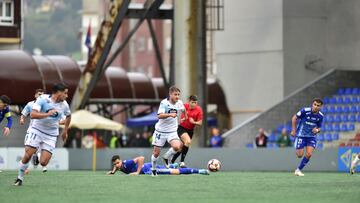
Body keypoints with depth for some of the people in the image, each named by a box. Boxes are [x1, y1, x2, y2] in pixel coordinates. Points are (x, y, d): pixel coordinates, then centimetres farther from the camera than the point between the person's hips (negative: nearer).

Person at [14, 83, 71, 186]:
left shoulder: (64, 105, -1)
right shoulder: (43, 99, -15)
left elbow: (68, 116, 22)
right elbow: (32, 115, -26)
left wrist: (65, 131, 23)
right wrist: (47, 114, -35)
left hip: (51, 135, 3)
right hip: (36, 130, -3)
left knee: (43, 163, -11)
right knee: (27, 156, -14)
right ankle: (20, 178, 6)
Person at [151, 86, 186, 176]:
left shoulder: (179, 103, -3)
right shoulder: (164, 103, -17)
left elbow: (183, 109, 23)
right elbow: (159, 116, -31)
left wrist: (185, 117, 39)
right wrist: (170, 115, -45)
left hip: (172, 131, 3)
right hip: (161, 131, -3)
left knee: (177, 147, -24)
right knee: (156, 153, 3)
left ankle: (166, 157, 6)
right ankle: (153, 169, 30)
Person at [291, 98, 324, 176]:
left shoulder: (320, 116, -5)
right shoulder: (305, 111, -17)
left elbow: (319, 128, 9)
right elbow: (294, 118, -5)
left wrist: (317, 130, -16)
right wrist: (293, 130, -7)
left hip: (311, 137, 3)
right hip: (301, 135, -3)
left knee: (309, 154, -14)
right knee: (299, 155, -5)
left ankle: (298, 170, 5)